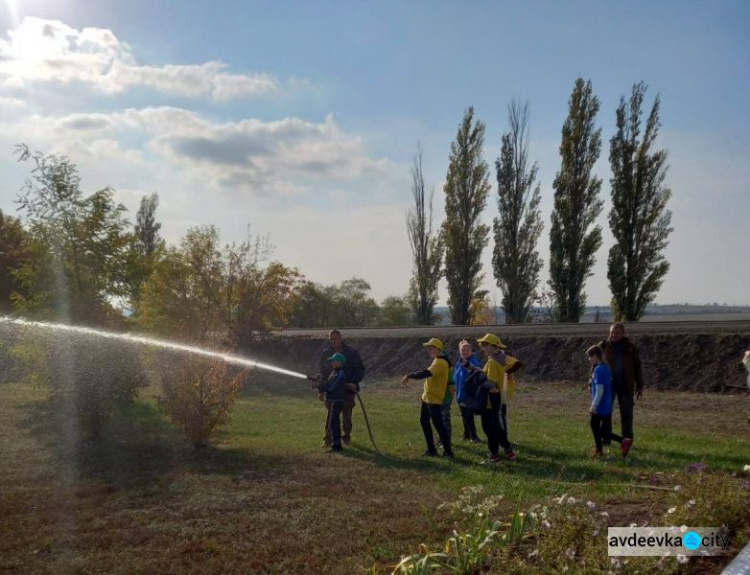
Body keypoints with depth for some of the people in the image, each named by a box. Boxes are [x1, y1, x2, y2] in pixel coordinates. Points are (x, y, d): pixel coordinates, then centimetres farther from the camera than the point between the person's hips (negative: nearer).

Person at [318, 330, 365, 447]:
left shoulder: (352, 352, -4)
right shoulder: (325, 353, 3)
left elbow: (360, 369, -3)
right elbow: (322, 371, 11)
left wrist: (354, 382, -16)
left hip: (347, 389, -1)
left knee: (347, 414, 9)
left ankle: (346, 436, 24)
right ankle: (328, 438, 4)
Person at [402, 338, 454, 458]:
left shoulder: (440, 362, -19)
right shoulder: (437, 361, 14)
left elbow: (426, 373, -31)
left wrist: (409, 376, -29)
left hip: (434, 399, -11)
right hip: (427, 397, 11)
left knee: (437, 424, -7)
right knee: (424, 421, 14)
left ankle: (448, 451, 1)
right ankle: (431, 450, 21)